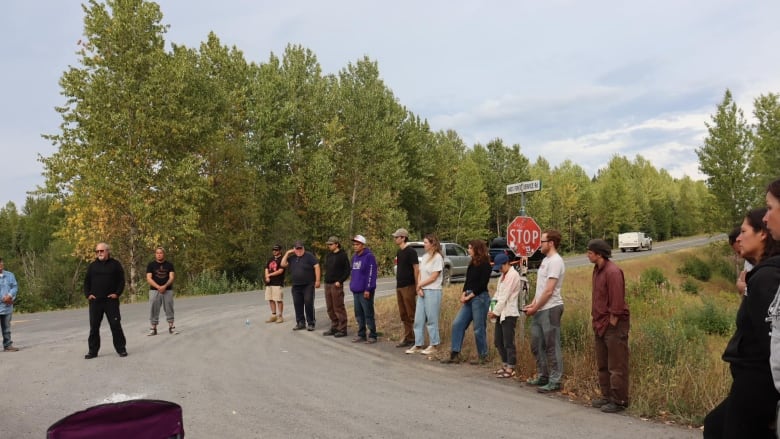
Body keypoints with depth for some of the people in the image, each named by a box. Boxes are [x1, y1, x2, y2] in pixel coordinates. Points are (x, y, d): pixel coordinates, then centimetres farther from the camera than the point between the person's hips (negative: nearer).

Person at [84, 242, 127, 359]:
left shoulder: (115, 264, 3)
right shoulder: (92, 265, 10)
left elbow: (121, 280, 3)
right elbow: (87, 281, 13)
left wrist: (117, 293, -8)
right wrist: (87, 294, -1)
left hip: (111, 300, -2)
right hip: (95, 301, 3)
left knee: (116, 325, -2)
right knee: (94, 326, 5)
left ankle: (121, 349, 7)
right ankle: (93, 351, 13)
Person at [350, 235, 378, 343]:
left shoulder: (369, 257, -11)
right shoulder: (354, 257, 14)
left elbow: (371, 274, -16)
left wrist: (368, 289, -20)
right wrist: (352, 286, 16)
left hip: (365, 291, -8)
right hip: (356, 291, 8)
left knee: (368, 314, -3)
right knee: (358, 314, 12)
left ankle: (372, 336, 3)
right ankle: (361, 334, 22)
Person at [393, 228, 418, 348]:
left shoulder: (410, 251, -11)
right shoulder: (399, 252, 13)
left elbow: (416, 269, -14)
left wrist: (416, 286, -16)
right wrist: (398, 284, 15)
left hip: (408, 287, -9)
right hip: (399, 286, 9)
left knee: (411, 314, -3)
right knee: (403, 314, 12)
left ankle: (415, 338, 3)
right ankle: (407, 337, 19)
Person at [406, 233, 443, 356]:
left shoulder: (437, 257, -10)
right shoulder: (424, 257, 12)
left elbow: (433, 277, -13)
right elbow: (420, 274, 11)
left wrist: (419, 285, -5)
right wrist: (419, 288, -4)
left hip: (433, 292, -7)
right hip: (422, 291, 7)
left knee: (432, 320, 0)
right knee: (418, 319, 7)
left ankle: (434, 346, 10)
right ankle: (418, 345, 14)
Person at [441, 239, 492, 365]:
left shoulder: (485, 265, -9)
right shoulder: (472, 264, 15)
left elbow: (482, 284, -14)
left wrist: (470, 296, -14)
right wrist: (463, 294, 0)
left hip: (480, 298, -8)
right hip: (469, 298, 8)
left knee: (479, 328, -1)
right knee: (457, 324, 3)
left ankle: (483, 356, 13)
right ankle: (455, 354, 7)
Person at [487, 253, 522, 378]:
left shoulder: (513, 275, -11)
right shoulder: (503, 276, 17)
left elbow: (505, 296, -15)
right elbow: (497, 294, 14)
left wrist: (495, 312, -13)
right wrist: (492, 310, 3)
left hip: (509, 313, -9)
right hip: (501, 313, 9)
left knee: (508, 342, -3)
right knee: (498, 341, 13)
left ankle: (510, 369, 4)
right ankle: (505, 365, 25)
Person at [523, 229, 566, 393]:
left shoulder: (555, 261, -16)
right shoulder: (546, 260, 15)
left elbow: (548, 291, -19)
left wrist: (534, 308, -13)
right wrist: (532, 304, 10)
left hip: (550, 309, -10)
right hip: (540, 309, 10)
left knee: (552, 346, -2)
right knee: (537, 344, 16)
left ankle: (555, 381, 7)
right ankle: (543, 376, 28)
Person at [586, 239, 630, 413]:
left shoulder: (613, 272, -18)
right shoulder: (597, 270, 10)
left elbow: (617, 302, -20)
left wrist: (612, 324, -17)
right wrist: (596, 323, 14)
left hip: (613, 325, -10)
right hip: (600, 325, 10)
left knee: (616, 366, 1)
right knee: (602, 365, 17)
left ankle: (619, 401, 10)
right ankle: (607, 397, 27)